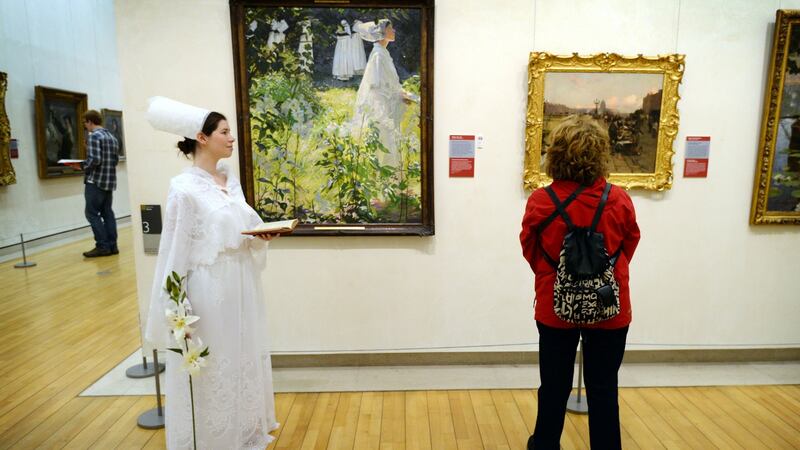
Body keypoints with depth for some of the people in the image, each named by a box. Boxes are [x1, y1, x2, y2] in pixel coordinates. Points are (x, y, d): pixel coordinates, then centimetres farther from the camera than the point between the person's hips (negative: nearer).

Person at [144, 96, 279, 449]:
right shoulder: (184, 187, -15)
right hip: (209, 287, -7)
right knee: (211, 365, 8)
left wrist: (262, 234, -5)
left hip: (241, 282, 8)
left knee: (244, 357, 19)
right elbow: (176, 250, -15)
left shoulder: (230, 179, 7)